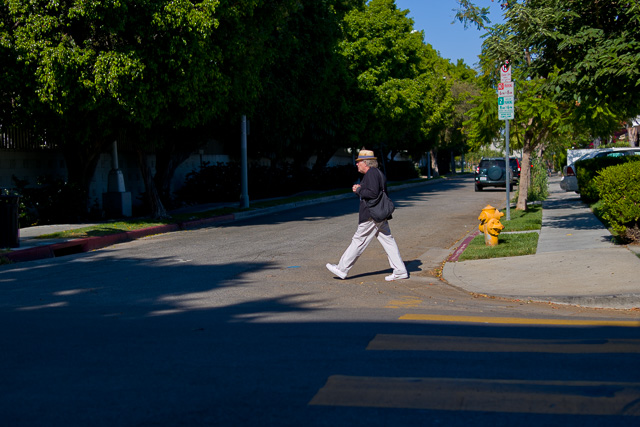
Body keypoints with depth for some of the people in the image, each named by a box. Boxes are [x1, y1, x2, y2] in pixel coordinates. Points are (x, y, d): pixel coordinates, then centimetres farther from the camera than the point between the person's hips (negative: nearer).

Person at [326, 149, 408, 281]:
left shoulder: (371, 173, -14)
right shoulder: (378, 173, 18)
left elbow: (373, 193, -25)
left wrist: (359, 190, -10)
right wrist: (361, 188, 11)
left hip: (371, 216, -10)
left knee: (359, 241, -2)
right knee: (388, 241, 8)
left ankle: (342, 269, 5)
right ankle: (400, 271, 7)